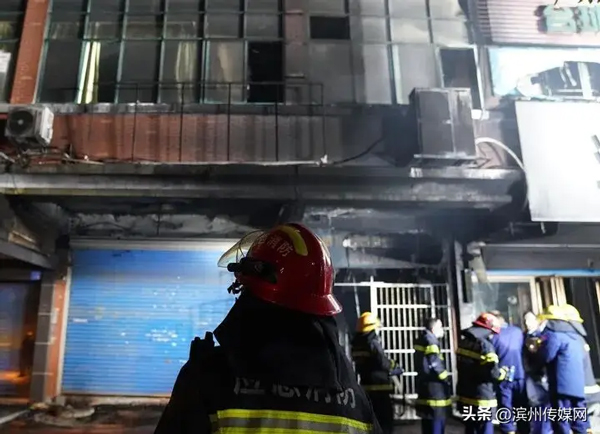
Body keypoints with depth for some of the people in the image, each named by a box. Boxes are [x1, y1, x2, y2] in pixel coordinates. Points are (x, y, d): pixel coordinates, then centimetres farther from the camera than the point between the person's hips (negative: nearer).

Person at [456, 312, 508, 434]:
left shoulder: (463, 343, 9)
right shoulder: (484, 345, -17)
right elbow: (493, 373, -20)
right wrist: (504, 372, 1)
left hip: (465, 395, 8)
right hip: (482, 398, -8)